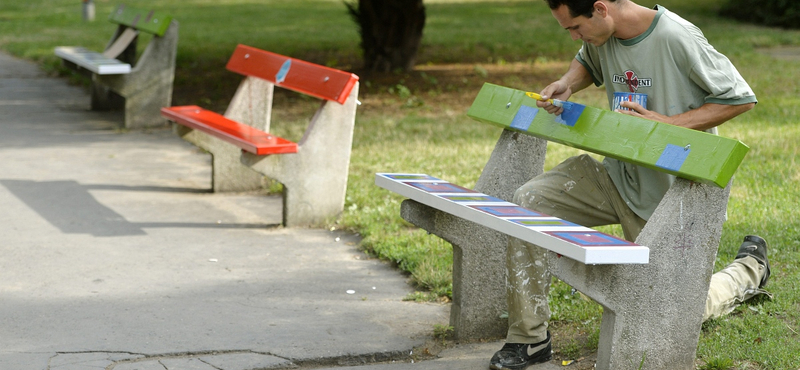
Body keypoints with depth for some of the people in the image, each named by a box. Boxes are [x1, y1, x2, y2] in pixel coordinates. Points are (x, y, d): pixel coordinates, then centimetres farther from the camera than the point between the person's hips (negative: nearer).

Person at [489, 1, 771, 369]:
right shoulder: (601, 38, -4)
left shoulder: (677, 38, -24)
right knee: (528, 202, -13)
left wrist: (667, 124, -24)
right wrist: (567, 84, -2)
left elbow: (741, 99, -17)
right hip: (619, 175, 6)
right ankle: (529, 338, -4)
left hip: (671, 191, -6)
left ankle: (749, 270, 36)